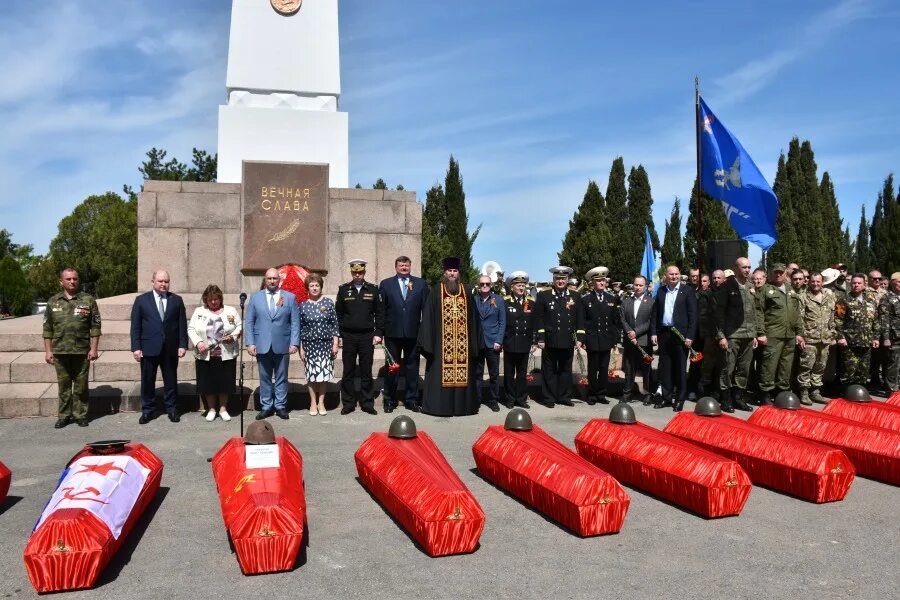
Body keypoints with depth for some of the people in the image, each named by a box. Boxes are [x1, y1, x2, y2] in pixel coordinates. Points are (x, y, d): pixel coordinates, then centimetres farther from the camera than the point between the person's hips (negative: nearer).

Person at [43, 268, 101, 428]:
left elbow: (95, 326, -1)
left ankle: (80, 415, 15)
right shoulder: (53, 301, 6)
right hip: (60, 351, 2)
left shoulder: (88, 300, 0)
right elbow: (47, 328, 8)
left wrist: (93, 348, -6)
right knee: (63, 385, 9)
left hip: (82, 351, -2)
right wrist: (48, 351, 4)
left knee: (81, 385, 5)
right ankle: (64, 415, 19)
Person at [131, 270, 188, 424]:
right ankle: (147, 411, 18)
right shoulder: (141, 300, 3)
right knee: (147, 381, 7)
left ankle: (172, 409, 19)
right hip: (149, 348, -1)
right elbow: (135, 326, 1)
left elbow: (182, 324, 4)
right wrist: (136, 347, -6)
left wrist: (183, 345, -3)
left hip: (170, 348, 1)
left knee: (171, 381, 8)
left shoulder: (177, 300, 5)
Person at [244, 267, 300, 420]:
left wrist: (294, 343, -6)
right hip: (262, 346, 1)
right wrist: (250, 343, -4)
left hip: (282, 346, 0)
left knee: (281, 378, 7)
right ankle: (266, 406, 15)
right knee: (265, 378, 7)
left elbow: (295, 322, 2)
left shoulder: (290, 297, 4)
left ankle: (280, 406, 15)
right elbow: (249, 322, 5)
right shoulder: (255, 297, 7)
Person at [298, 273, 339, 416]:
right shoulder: (303, 305, 1)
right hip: (309, 344, 0)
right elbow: (299, 328, 2)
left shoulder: (328, 303, 1)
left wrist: (335, 344, -2)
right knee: (311, 373, 4)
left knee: (324, 372, 4)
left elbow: (334, 325, 3)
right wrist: (300, 348, 0)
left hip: (325, 343, 0)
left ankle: (321, 402, 16)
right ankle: (313, 403, 17)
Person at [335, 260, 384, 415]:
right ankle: (348, 403, 13)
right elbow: (338, 314, 6)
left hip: (367, 336, 0)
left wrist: (378, 333, -3)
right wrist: (338, 335, 1)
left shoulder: (373, 289, 4)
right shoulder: (343, 289, 5)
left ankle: (367, 403, 13)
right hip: (348, 337, 0)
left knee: (366, 372, 5)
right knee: (348, 372, 5)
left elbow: (379, 313, 5)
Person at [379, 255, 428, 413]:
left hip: (413, 332, 1)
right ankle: (389, 400, 19)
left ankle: (411, 399, 18)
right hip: (393, 333, 0)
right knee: (391, 366, 8)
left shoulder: (420, 284, 6)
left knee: (412, 367, 8)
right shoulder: (385, 284, 5)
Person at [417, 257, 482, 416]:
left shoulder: (465, 291, 10)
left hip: (462, 340, 3)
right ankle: (440, 405, 7)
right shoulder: (436, 291, 1)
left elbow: (473, 317, 10)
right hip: (442, 340, -3)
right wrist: (428, 341, -9)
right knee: (440, 373, -1)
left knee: (462, 372, 4)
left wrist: (474, 341, 5)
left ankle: (461, 404, 13)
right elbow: (428, 316, -3)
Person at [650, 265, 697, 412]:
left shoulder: (687, 291, -2)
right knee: (665, 367, 8)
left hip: (681, 334, -4)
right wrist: (653, 333, 2)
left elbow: (692, 315, -5)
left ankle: (680, 399, 11)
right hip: (663, 334, 4)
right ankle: (666, 397, 18)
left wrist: (690, 336, -11)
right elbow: (654, 313, 10)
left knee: (680, 367, 3)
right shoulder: (661, 291, 9)